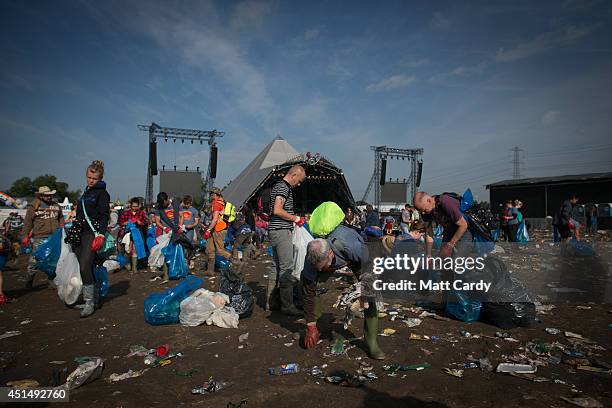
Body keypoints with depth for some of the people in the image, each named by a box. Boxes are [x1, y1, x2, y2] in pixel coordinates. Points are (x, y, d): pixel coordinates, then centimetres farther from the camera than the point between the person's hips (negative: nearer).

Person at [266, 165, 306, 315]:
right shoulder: (284, 187, -12)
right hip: (282, 231, -11)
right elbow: (277, 210, -23)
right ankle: (287, 306, -5)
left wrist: (293, 218, 19)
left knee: (277, 267, 13)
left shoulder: (277, 186, 20)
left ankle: (270, 302, 19)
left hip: (275, 231, 11)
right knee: (287, 268, -9)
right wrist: (295, 218, -12)